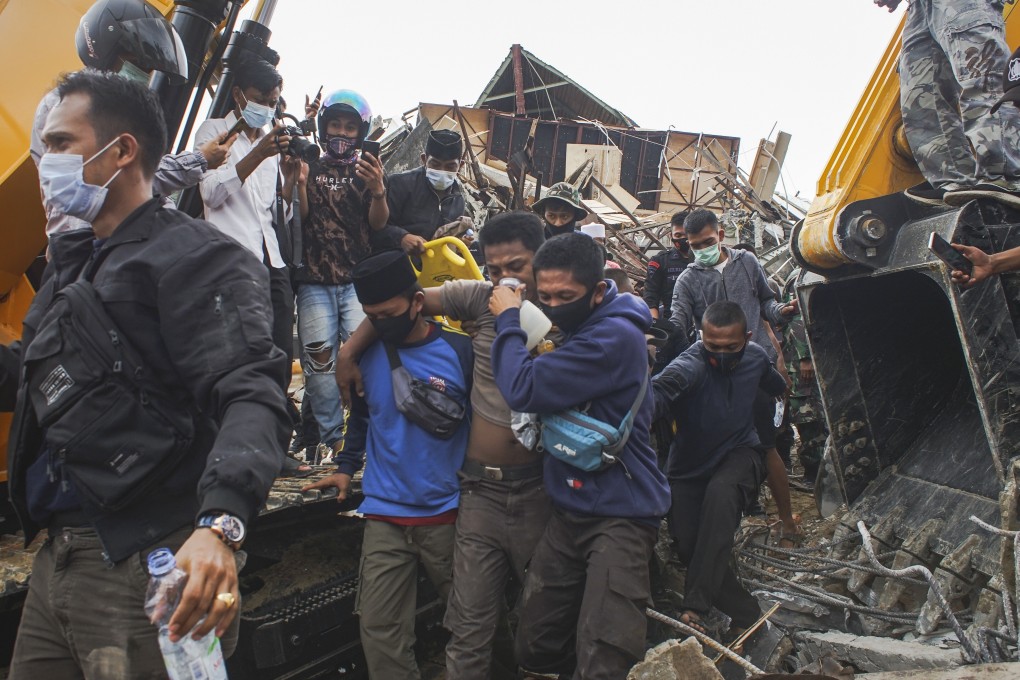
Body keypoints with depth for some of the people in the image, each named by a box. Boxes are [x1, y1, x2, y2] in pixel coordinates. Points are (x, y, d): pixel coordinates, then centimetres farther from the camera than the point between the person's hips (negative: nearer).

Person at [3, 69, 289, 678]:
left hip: (144, 568, -9)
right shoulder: (72, 264, 19)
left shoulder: (196, 257, -12)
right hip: (57, 555, 9)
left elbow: (251, 396, -25)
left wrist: (219, 522, -40)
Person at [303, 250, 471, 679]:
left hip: (448, 512, -2)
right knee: (381, 630, 5)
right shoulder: (367, 352, 2)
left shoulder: (460, 350, -8)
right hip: (384, 515, 2)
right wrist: (346, 466, 9)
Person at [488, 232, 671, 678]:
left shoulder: (614, 337, -20)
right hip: (569, 511, 9)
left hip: (619, 513, -9)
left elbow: (524, 390, -23)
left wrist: (509, 319, -10)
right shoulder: (577, 328, 10)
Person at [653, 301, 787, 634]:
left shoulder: (756, 357, -10)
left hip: (740, 455, 1)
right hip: (691, 467, -1)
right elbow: (660, 389, -52)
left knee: (720, 491, -32)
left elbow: (777, 386, 17)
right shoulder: (691, 365, -28)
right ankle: (748, 613, 16)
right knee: (690, 548, -8)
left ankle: (697, 606, -30)